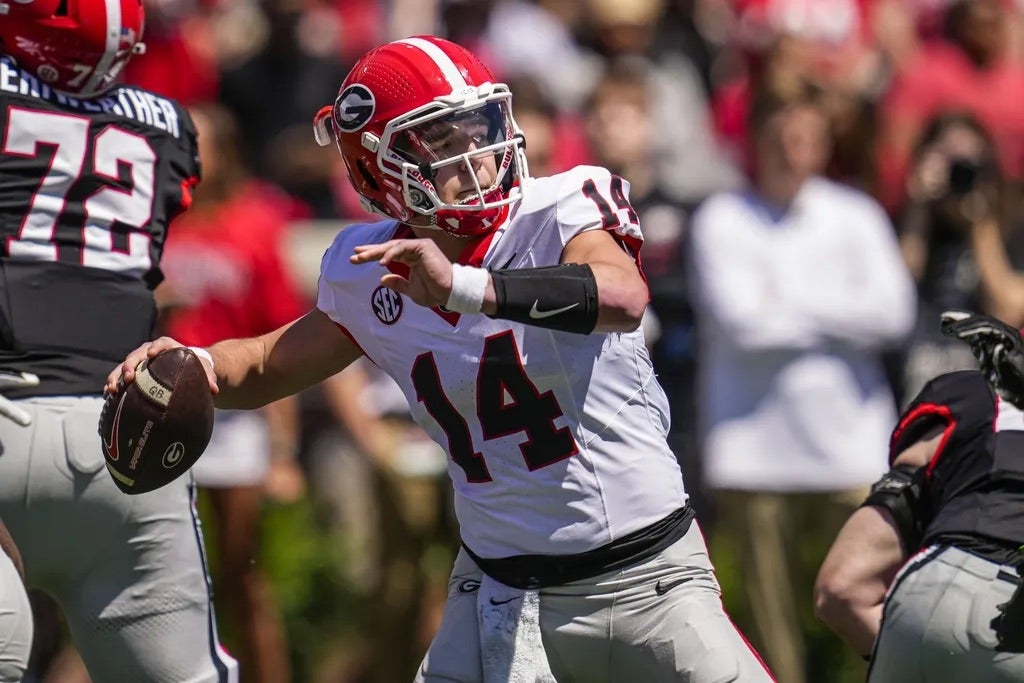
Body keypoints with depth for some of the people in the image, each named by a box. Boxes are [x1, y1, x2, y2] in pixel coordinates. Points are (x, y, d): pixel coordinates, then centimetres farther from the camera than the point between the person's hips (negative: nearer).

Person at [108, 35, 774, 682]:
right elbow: (269, 367, 18)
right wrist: (194, 364, -5)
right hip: (505, 596, 3)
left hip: (649, 578, -2)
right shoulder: (369, 276, 1)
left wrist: (462, 287, -47)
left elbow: (624, 298, -36)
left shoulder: (563, 211, -13)